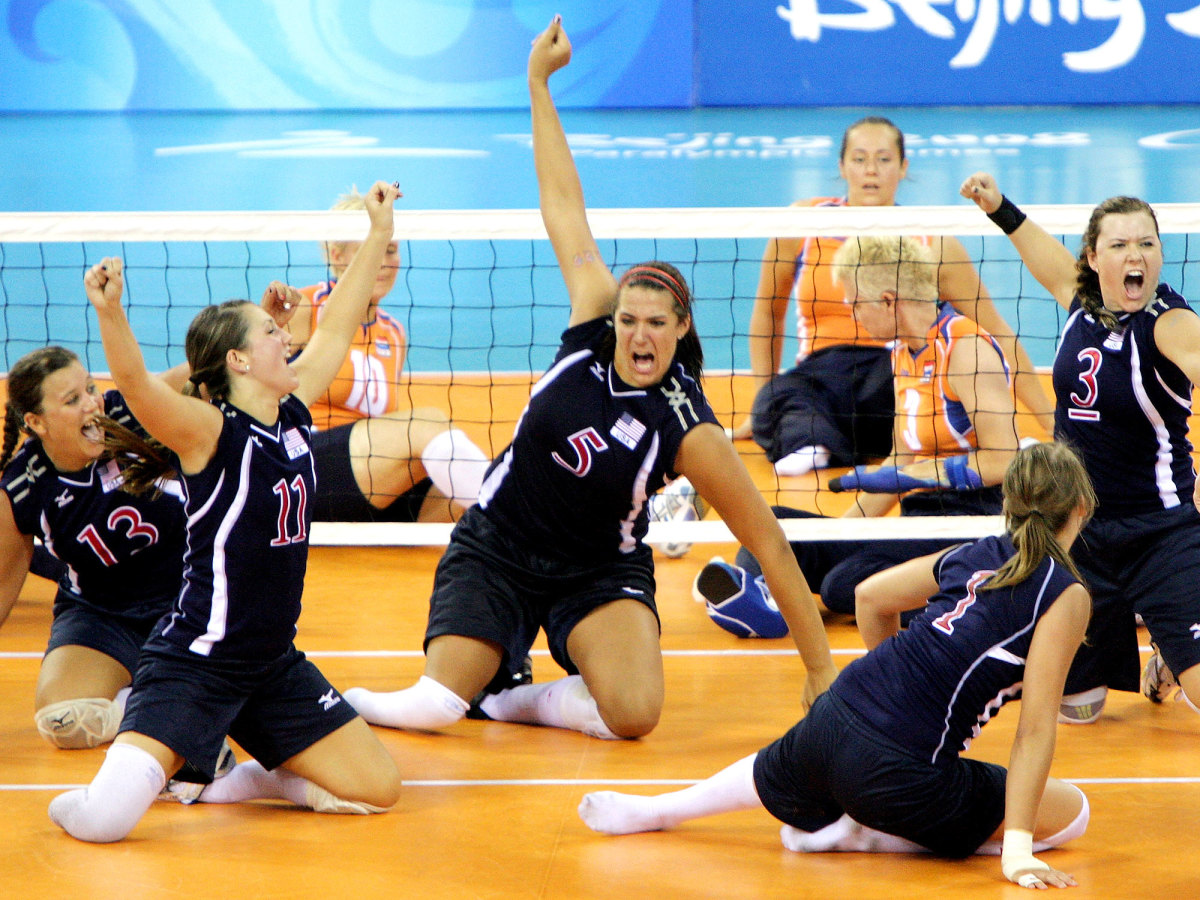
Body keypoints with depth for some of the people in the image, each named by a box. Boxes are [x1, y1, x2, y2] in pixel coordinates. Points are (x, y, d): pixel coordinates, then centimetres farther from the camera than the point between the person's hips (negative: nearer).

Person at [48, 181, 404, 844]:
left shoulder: (292, 415, 5)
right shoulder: (212, 431, -16)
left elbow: (335, 329, 19)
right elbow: (136, 387, -35)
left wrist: (378, 234, 25)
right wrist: (110, 313, -53)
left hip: (273, 662, 7)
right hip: (194, 662, -7)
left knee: (378, 789, 4)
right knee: (102, 820, -24)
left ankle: (256, 776, 23)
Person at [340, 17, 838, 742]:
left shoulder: (687, 430, -20)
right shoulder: (593, 323, -12)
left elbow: (767, 540, -16)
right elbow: (564, 207, -8)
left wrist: (821, 666, -17)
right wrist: (538, 81, -5)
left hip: (599, 573, -2)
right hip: (493, 549, 2)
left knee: (635, 715, -28)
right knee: (437, 707, -15)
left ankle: (520, 698, 1)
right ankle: (503, 660, 17)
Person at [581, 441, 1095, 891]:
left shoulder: (973, 555, 11)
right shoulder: (1065, 596, -9)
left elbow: (870, 595, 24)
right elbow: (1034, 729, -14)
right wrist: (1017, 848, -15)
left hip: (829, 723, 7)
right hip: (899, 772, -7)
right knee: (1071, 813, 8)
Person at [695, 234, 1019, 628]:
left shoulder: (966, 348, -11)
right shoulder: (903, 352, 16)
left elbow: (1002, 462, -17)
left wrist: (911, 476, -15)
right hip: (919, 517, 8)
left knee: (845, 586, -35)